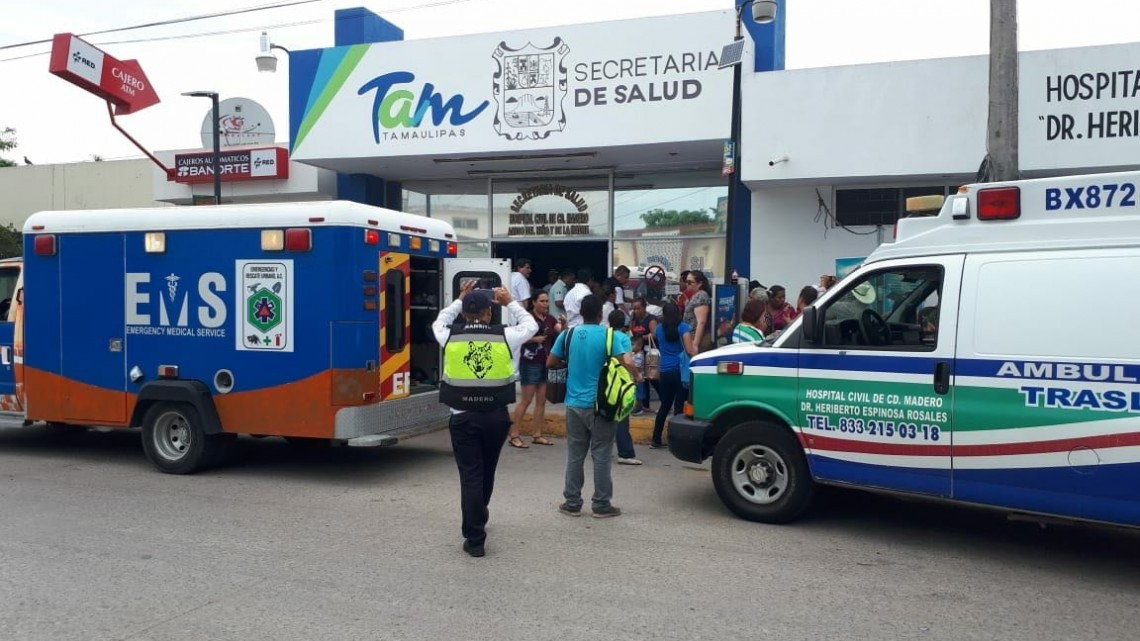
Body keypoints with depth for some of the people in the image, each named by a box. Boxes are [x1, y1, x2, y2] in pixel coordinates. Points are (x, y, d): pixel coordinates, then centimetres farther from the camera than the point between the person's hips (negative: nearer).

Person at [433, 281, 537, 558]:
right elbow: (531, 325, 14)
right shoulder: (504, 336, -5)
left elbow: (439, 323, 21)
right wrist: (510, 302, 20)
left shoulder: (451, 336, -3)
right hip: (496, 416, 1)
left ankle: (474, 539, 0)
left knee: (470, 476, 2)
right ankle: (478, 521, 41)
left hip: (463, 417, -1)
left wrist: (460, 300, 25)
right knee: (486, 472, 20)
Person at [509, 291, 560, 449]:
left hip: (545, 363, 7)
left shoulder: (549, 319, 9)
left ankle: (537, 435, 16)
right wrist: (535, 339, -22)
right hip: (530, 363, -7)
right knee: (526, 400, -5)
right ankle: (513, 435, 1)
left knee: (541, 400, 9)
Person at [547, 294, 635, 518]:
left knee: (575, 455, 10)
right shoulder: (609, 336, -9)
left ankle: (572, 503, 16)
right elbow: (627, 364, -20)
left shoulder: (568, 335, 1)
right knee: (601, 456, 5)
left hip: (575, 404, 3)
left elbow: (551, 363, 6)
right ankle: (602, 505, 10)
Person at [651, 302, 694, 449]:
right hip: (681, 370, -4)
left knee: (664, 405, 14)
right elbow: (690, 351, -11)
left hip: (665, 372, 4)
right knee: (679, 406, -1)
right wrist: (695, 346, 7)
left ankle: (656, 440, 18)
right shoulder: (683, 328, -4)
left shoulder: (659, 328, 9)